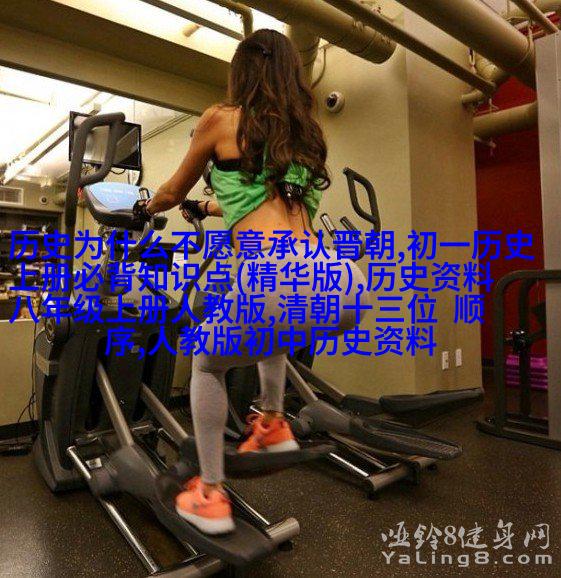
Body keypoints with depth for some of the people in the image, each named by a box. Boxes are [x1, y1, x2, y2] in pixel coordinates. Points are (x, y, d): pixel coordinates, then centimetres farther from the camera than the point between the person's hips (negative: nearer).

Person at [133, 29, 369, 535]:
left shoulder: (221, 118, 12)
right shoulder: (307, 131, 27)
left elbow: (172, 194, 27)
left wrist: (147, 208, 50)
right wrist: (207, 209, 56)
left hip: (278, 280, -6)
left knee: (208, 364, 24)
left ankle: (210, 497, 27)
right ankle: (273, 426, 38)